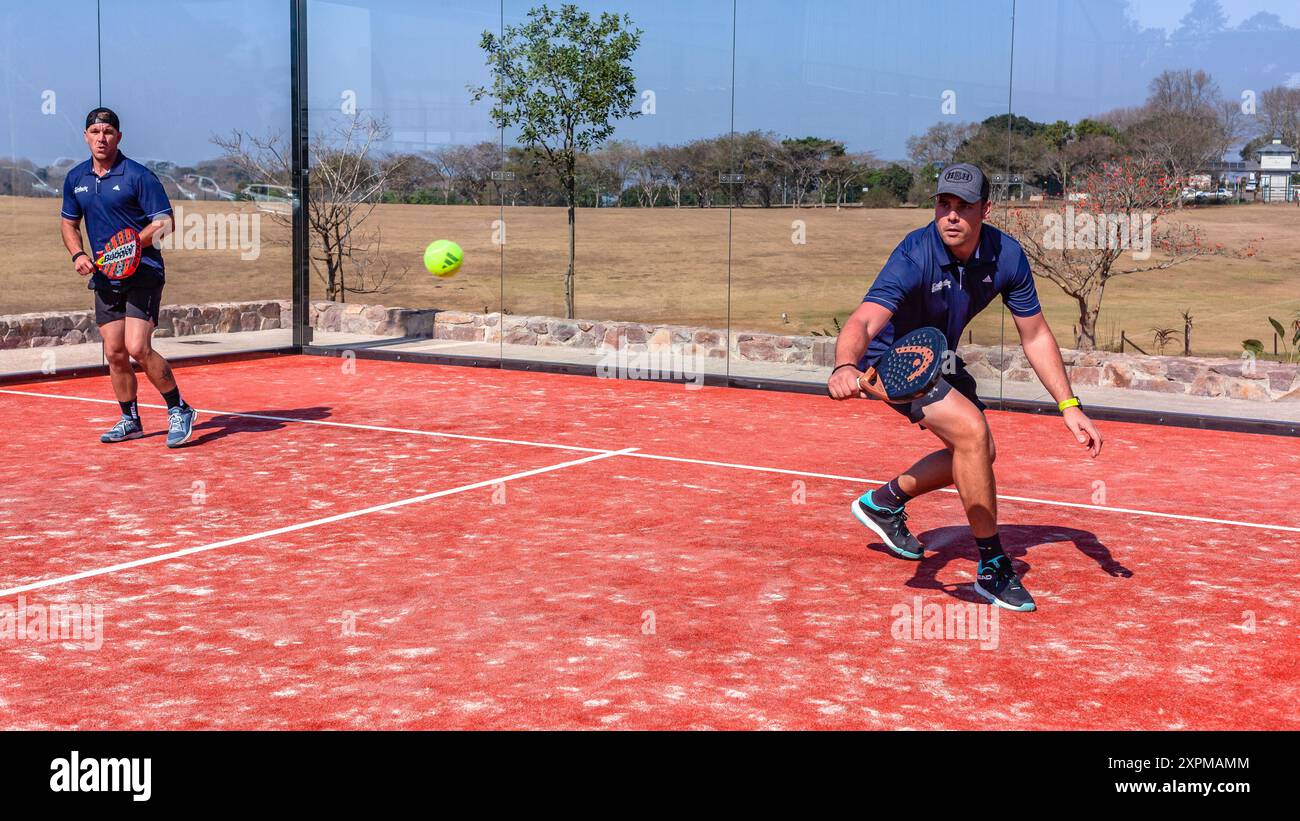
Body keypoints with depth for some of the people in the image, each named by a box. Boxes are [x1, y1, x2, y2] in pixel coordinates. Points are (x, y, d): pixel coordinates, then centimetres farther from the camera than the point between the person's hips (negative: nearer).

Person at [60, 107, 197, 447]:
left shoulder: (138, 175, -9)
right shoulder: (75, 179, 10)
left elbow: (165, 221, -10)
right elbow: (69, 223, 21)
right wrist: (78, 255, 2)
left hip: (142, 274, -6)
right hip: (105, 279, 6)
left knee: (138, 348, -16)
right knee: (114, 353, 7)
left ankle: (180, 410, -1)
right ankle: (130, 420, 22)